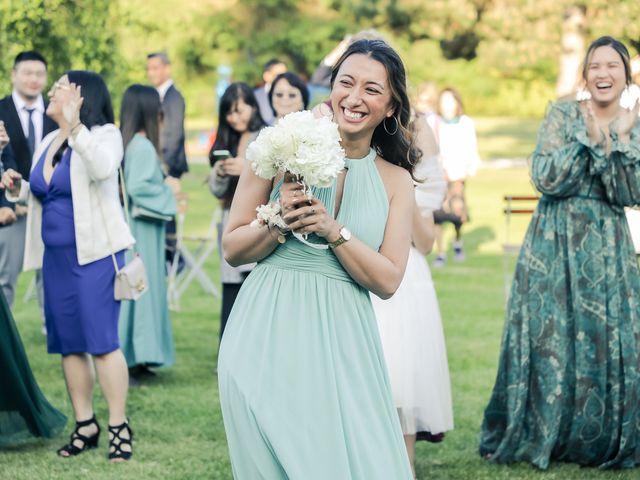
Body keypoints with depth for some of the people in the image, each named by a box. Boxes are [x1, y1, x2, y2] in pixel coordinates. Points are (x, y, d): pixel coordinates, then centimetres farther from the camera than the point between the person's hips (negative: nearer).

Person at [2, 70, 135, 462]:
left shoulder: (103, 135, -6)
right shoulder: (49, 142, 14)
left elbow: (103, 169, -29)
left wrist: (75, 125, -31)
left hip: (95, 253, -7)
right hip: (56, 255, 7)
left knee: (102, 342, -8)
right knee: (68, 344, 8)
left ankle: (120, 428, -2)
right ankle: (85, 426, 16)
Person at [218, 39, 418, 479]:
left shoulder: (396, 181, 7)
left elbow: (387, 282, 0)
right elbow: (233, 250, 4)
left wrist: (333, 231, -13)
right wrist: (278, 223, -15)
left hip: (342, 346, 2)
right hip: (270, 338, -2)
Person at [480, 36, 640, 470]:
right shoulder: (562, 116, -2)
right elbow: (546, 179, -12)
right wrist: (587, 138, -18)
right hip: (555, 244, -2)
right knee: (550, 334, -2)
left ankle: (602, 442, 12)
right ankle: (536, 436, 10)